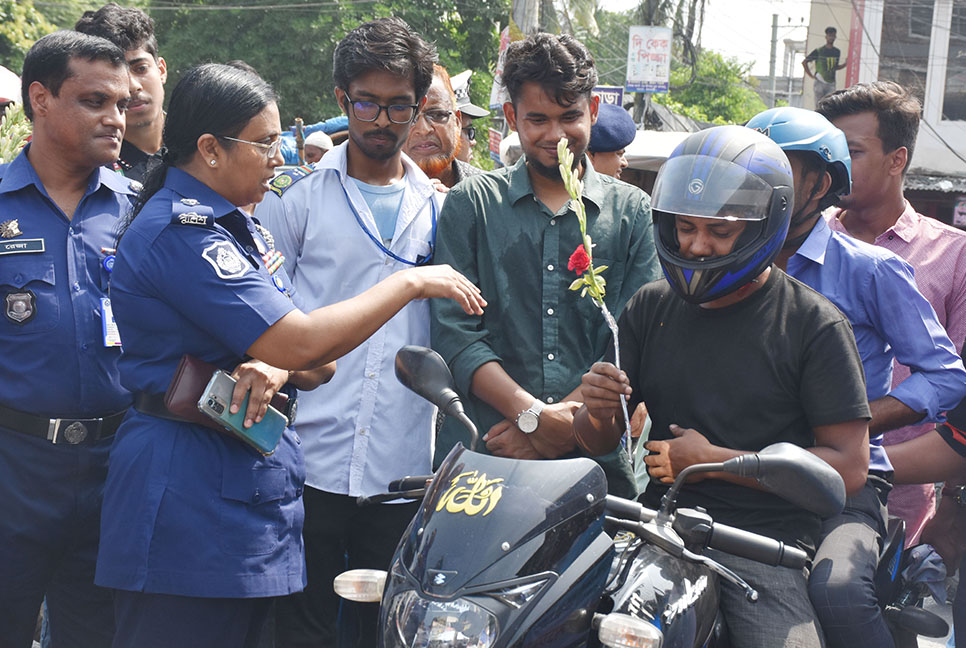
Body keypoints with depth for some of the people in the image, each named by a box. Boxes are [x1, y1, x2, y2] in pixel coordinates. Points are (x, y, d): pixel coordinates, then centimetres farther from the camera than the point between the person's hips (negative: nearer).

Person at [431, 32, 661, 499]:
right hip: (479, 455, 0)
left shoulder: (633, 211, 10)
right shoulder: (470, 203, 8)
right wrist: (534, 416, -15)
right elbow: (454, 333, -3)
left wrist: (567, 417, -15)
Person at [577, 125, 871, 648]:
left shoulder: (815, 324, -2)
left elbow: (848, 467, -6)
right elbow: (600, 441, 15)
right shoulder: (650, 306, 12)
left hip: (765, 536, -3)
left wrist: (711, 460, -8)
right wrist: (598, 410, -11)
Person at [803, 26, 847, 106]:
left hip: (831, 84, 3)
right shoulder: (819, 51, -2)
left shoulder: (837, 52, 12)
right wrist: (811, 75, -4)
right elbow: (804, 62, 1)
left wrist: (845, 64, 4)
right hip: (819, 82, -3)